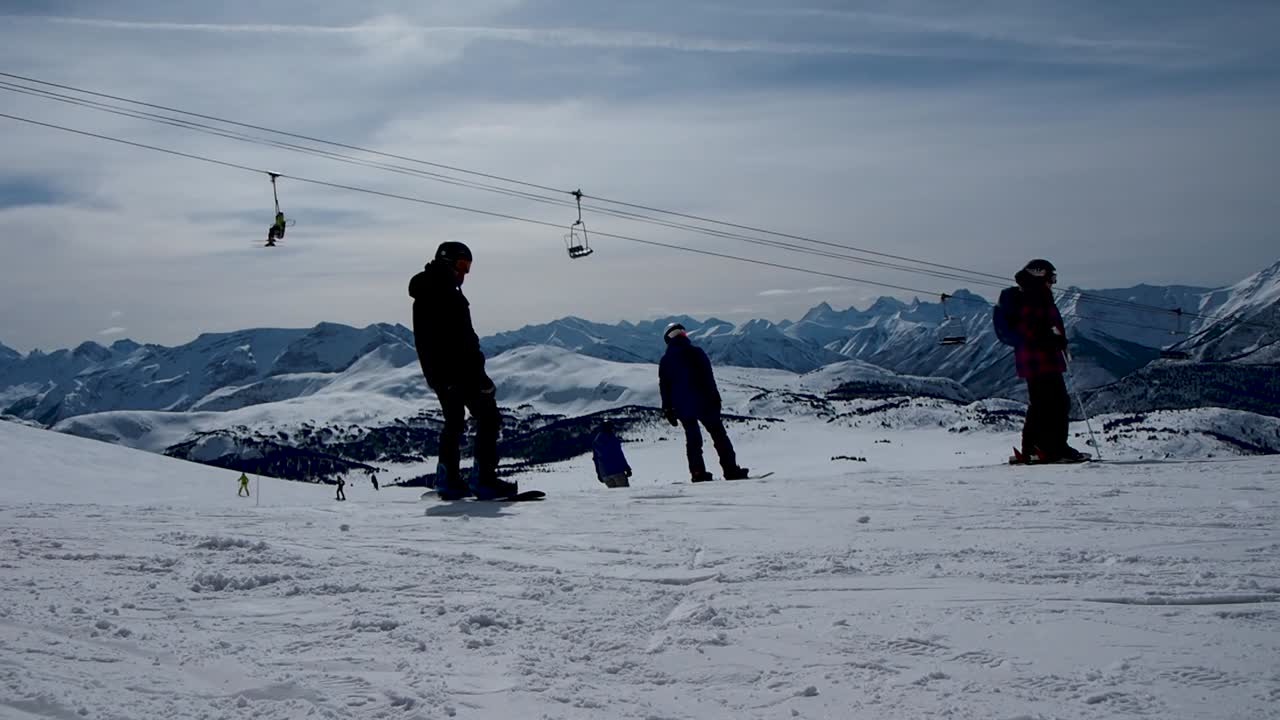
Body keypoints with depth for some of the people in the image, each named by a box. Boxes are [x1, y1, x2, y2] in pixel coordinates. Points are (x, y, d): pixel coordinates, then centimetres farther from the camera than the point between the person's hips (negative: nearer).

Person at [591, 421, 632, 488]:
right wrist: (626, 468, -6)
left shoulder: (595, 441, 13)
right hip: (616, 470, -6)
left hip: (604, 473, 6)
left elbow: (595, 459, 15)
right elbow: (619, 454, -10)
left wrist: (598, 473, 21)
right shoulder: (611, 438, -6)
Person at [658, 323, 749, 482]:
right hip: (703, 403, -3)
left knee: (692, 438, 11)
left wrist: (668, 410, 13)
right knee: (719, 435, 1)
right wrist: (715, 398, -4)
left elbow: (664, 387, 8)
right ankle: (731, 470, -4)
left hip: (682, 407, 3)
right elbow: (709, 378, -8)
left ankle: (697, 472, 2)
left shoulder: (665, 360, 5)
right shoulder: (696, 352, -5)